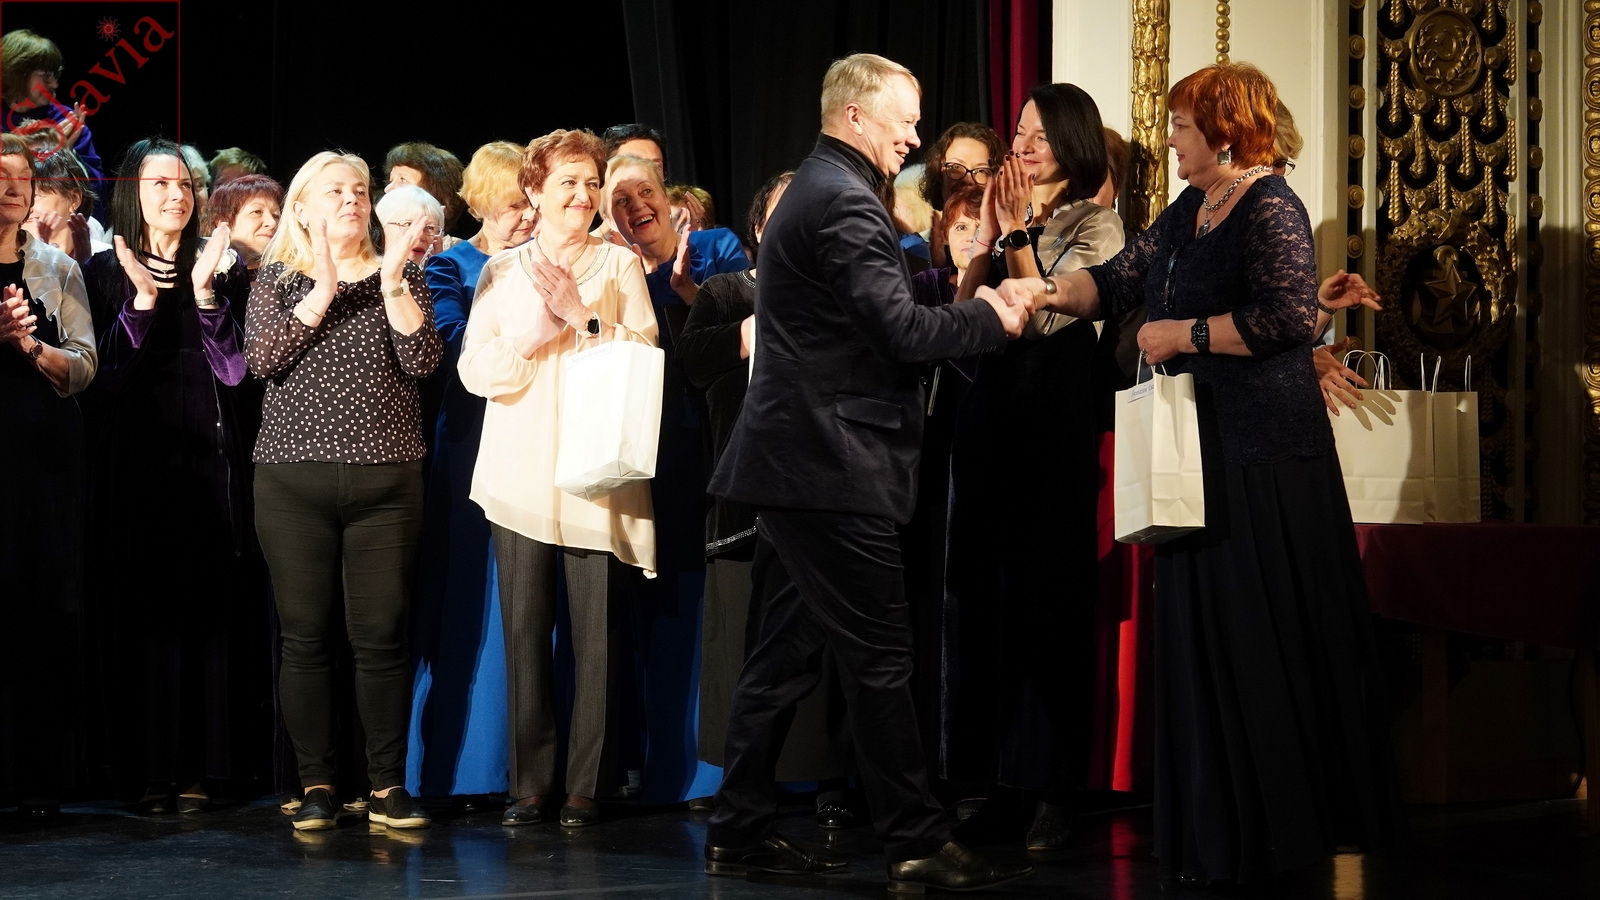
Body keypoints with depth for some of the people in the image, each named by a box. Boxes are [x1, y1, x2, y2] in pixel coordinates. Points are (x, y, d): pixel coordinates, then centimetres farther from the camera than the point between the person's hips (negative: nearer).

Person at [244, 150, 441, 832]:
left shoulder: (401, 277, 11)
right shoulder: (277, 280, 10)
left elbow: (422, 360, -4)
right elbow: (262, 358, -8)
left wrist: (392, 283, -12)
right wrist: (322, 291, -14)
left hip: (386, 481, 0)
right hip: (294, 479, 0)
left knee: (382, 635, -3)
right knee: (305, 636, 0)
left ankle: (388, 786, 4)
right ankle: (316, 786, 7)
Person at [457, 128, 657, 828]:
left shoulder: (620, 265, 9)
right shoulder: (502, 271, 13)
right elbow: (474, 371, 4)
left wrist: (583, 318, -11)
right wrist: (528, 337, -10)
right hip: (521, 476, 1)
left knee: (596, 635, -5)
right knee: (525, 632, -1)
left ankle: (585, 787, 2)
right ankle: (529, 784, 6)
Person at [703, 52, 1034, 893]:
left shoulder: (818, 189, 18)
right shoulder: (843, 202, -15)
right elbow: (902, 329, -21)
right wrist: (992, 317, -7)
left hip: (797, 456, 11)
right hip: (832, 463, -11)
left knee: (787, 648, 13)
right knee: (879, 657, -7)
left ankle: (741, 829, 18)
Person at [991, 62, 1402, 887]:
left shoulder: (1270, 208, -11)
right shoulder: (1188, 212, 15)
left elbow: (1289, 316, -21)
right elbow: (1118, 279, 13)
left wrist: (1180, 334, -15)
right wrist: (1046, 289, -3)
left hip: (1264, 455, -9)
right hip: (1202, 448, 9)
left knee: (1261, 642, -3)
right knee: (1201, 637, 10)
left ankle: (1276, 829, 8)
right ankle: (1216, 829, 19)